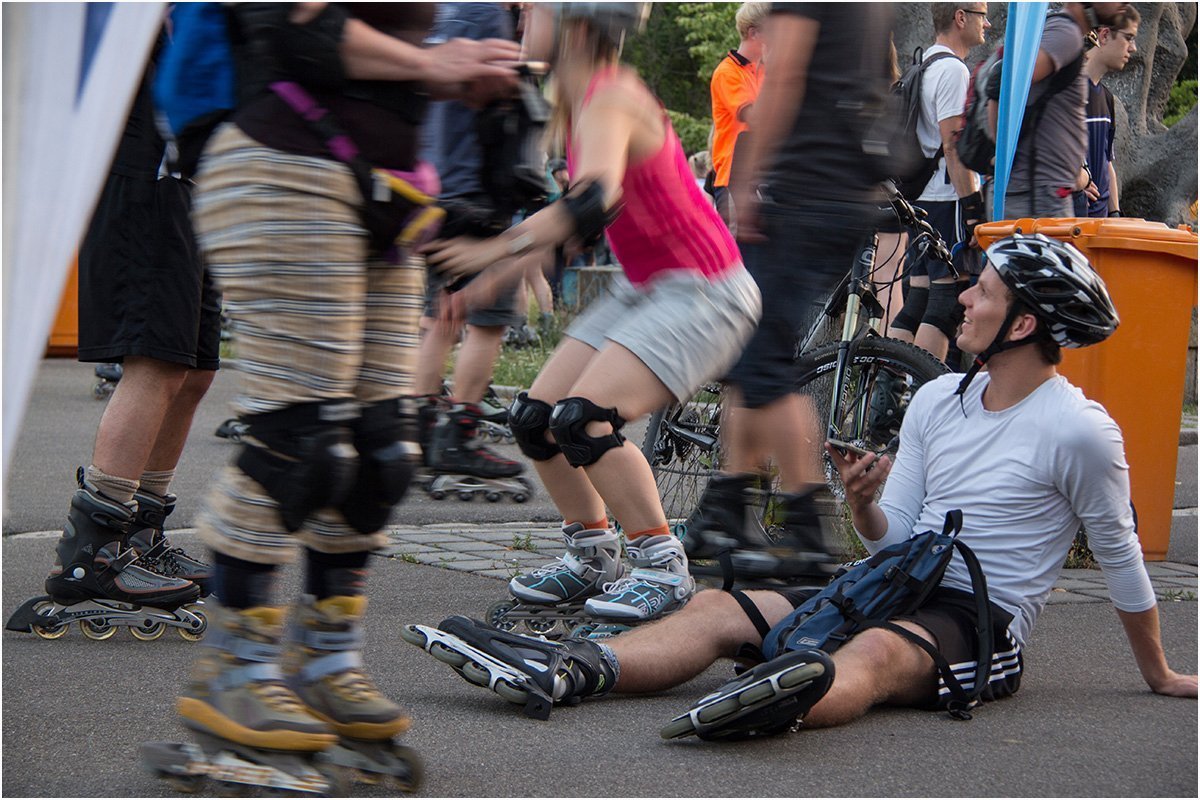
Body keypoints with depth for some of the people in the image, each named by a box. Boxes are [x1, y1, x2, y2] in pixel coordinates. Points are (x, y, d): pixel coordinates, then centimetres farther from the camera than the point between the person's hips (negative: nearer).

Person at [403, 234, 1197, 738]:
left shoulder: (1081, 430, -7)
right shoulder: (936, 401, 13)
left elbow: (1121, 556, 3)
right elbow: (895, 540, 13)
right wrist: (863, 504, -10)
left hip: (984, 623, -7)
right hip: (902, 588, 7)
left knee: (876, 651, -42)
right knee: (719, 608, -14)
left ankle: (797, 697, -76)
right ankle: (560, 671, -36)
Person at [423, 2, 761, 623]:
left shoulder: (608, 102, -21)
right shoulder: (581, 101, 8)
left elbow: (595, 200, -41)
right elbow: (572, 215, 17)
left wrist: (498, 250, -45)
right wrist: (489, 282, 15)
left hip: (701, 293, -10)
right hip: (642, 287, 10)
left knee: (583, 420, -23)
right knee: (534, 417, 3)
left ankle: (663, 568, -11)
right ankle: (592, 560, 18)